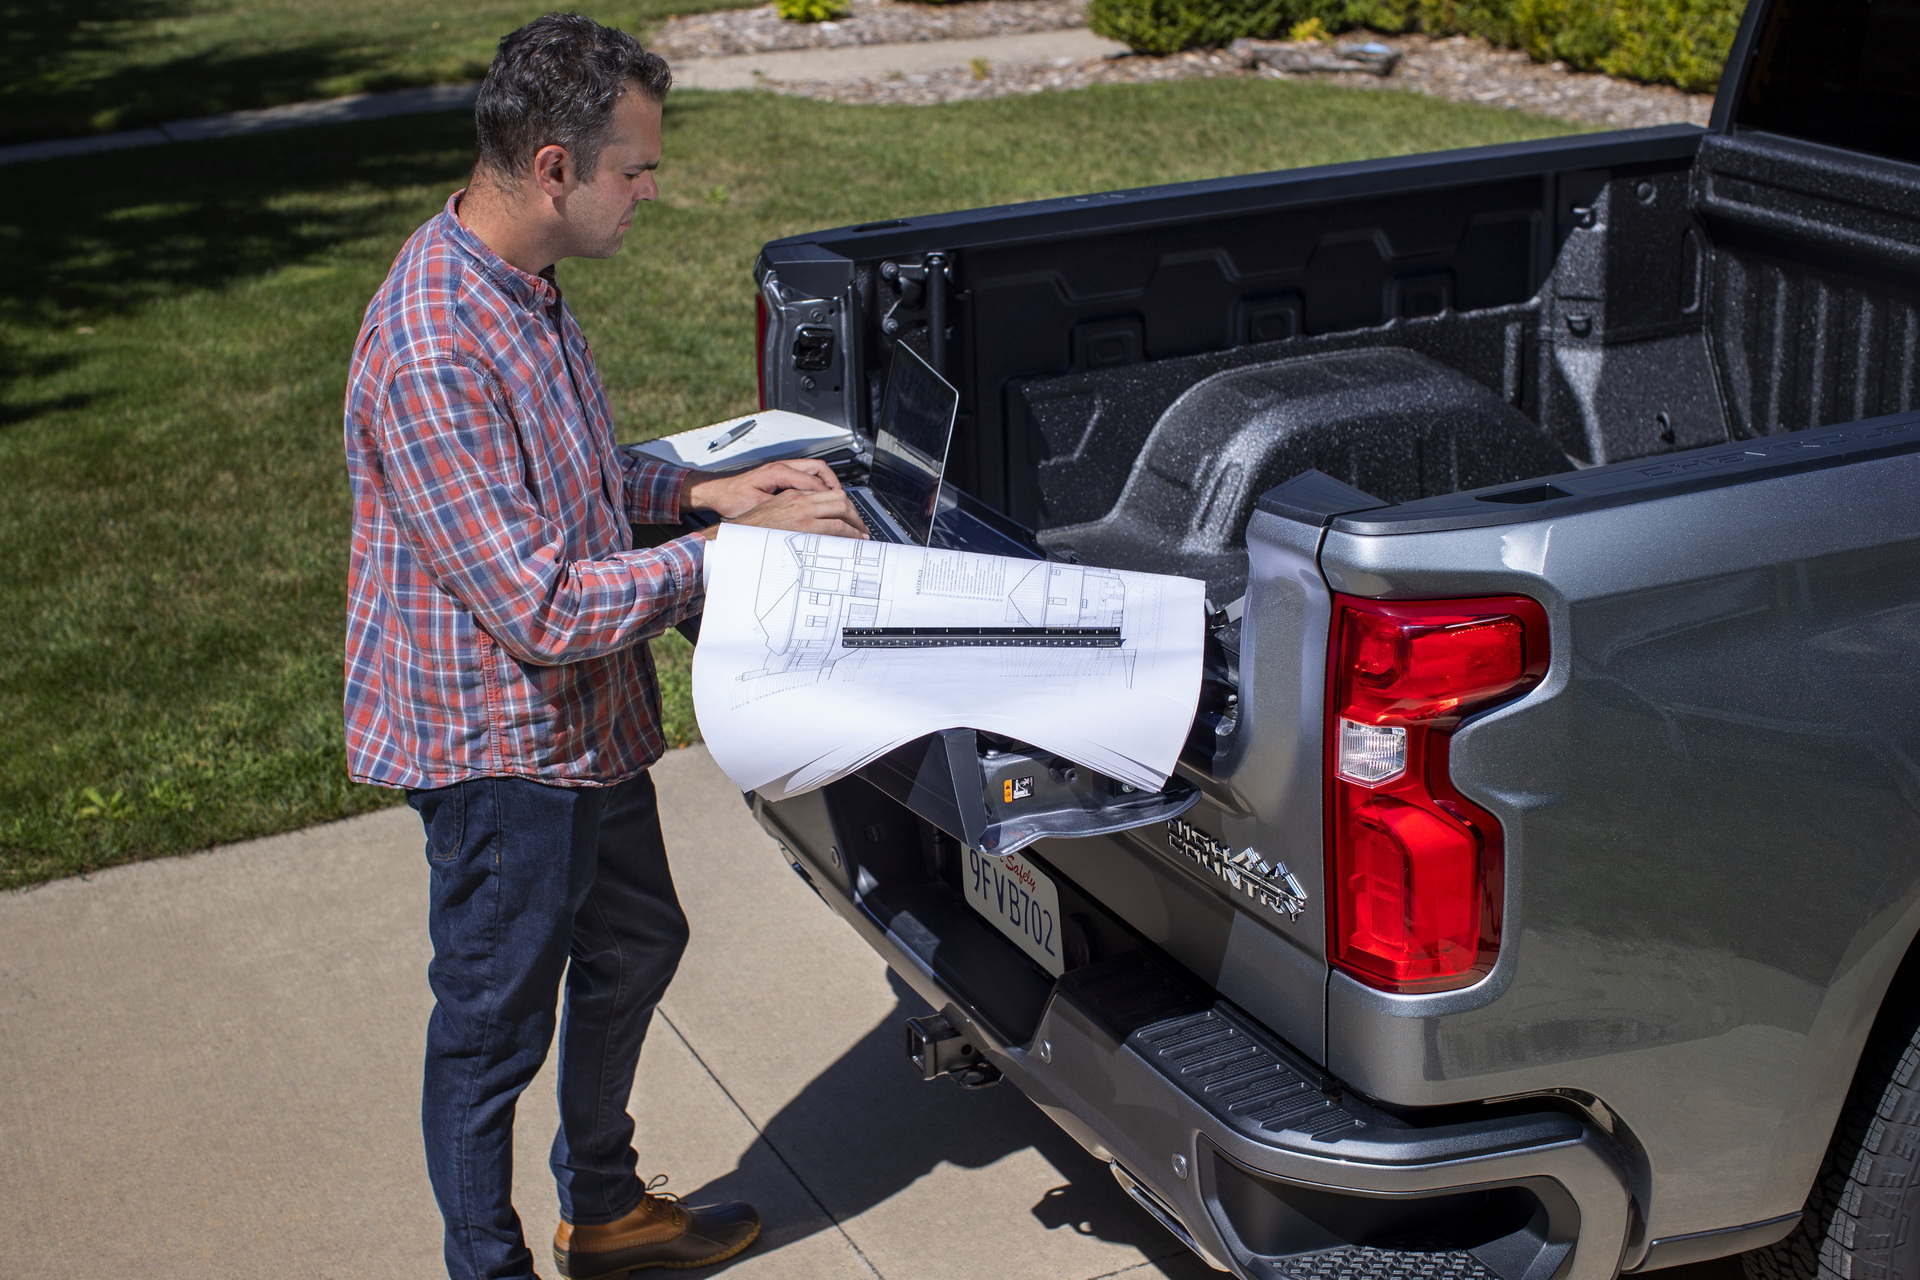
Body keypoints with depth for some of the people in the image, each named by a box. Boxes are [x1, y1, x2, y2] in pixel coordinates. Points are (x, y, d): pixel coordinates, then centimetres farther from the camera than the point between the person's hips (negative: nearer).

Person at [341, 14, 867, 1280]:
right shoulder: (430, 355, -30)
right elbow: (541, 609, -30)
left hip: (587, 719, 10)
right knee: (494, 1028, 8)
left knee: (634, 947, 25)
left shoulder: (524, 286, 2)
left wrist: (701, 487, 3)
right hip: (501, 747, -10)